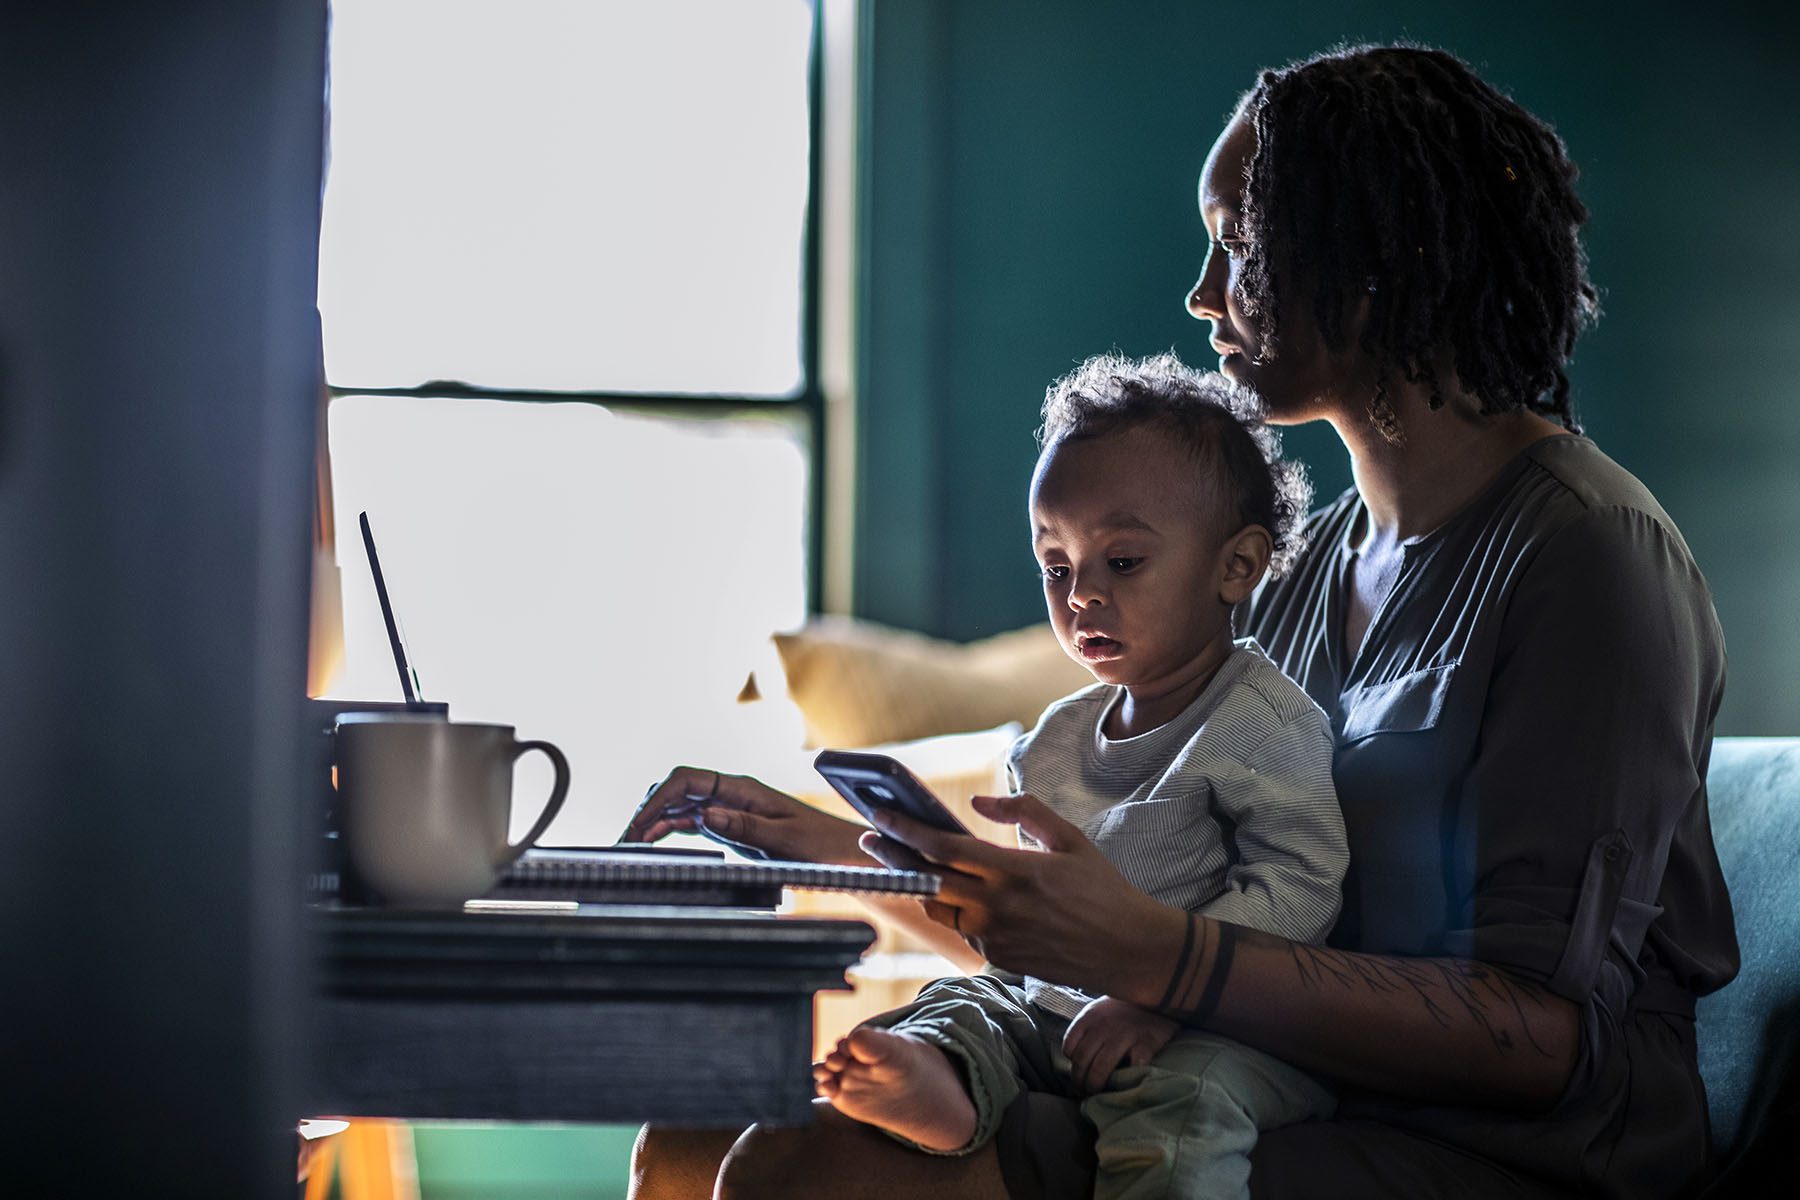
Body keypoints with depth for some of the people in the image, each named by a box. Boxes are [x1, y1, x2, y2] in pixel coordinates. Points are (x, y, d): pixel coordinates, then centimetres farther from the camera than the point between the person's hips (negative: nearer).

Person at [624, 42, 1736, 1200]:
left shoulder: (1590, 552, -12)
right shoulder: (1313, 560, 15)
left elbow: (1550, 1038, -19)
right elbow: (1164, 868, 19)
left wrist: (1156, 956, -28)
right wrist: (850, 847, 16)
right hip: (1295, 1096, 7)